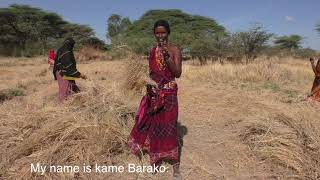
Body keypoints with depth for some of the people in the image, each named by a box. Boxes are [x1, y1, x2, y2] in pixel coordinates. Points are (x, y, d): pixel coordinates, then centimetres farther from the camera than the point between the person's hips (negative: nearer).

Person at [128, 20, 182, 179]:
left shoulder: (174, 50, -5)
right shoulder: (152, 51, 10)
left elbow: (178, 73, -14)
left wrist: (167, 57, -25)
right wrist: (149, 88, 8)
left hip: (169, 94, -5)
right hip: (154, 93, 5)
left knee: (169, 127, -3)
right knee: (153, 125, 11)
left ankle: (175, 166, 9)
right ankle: (156, 158, 30)